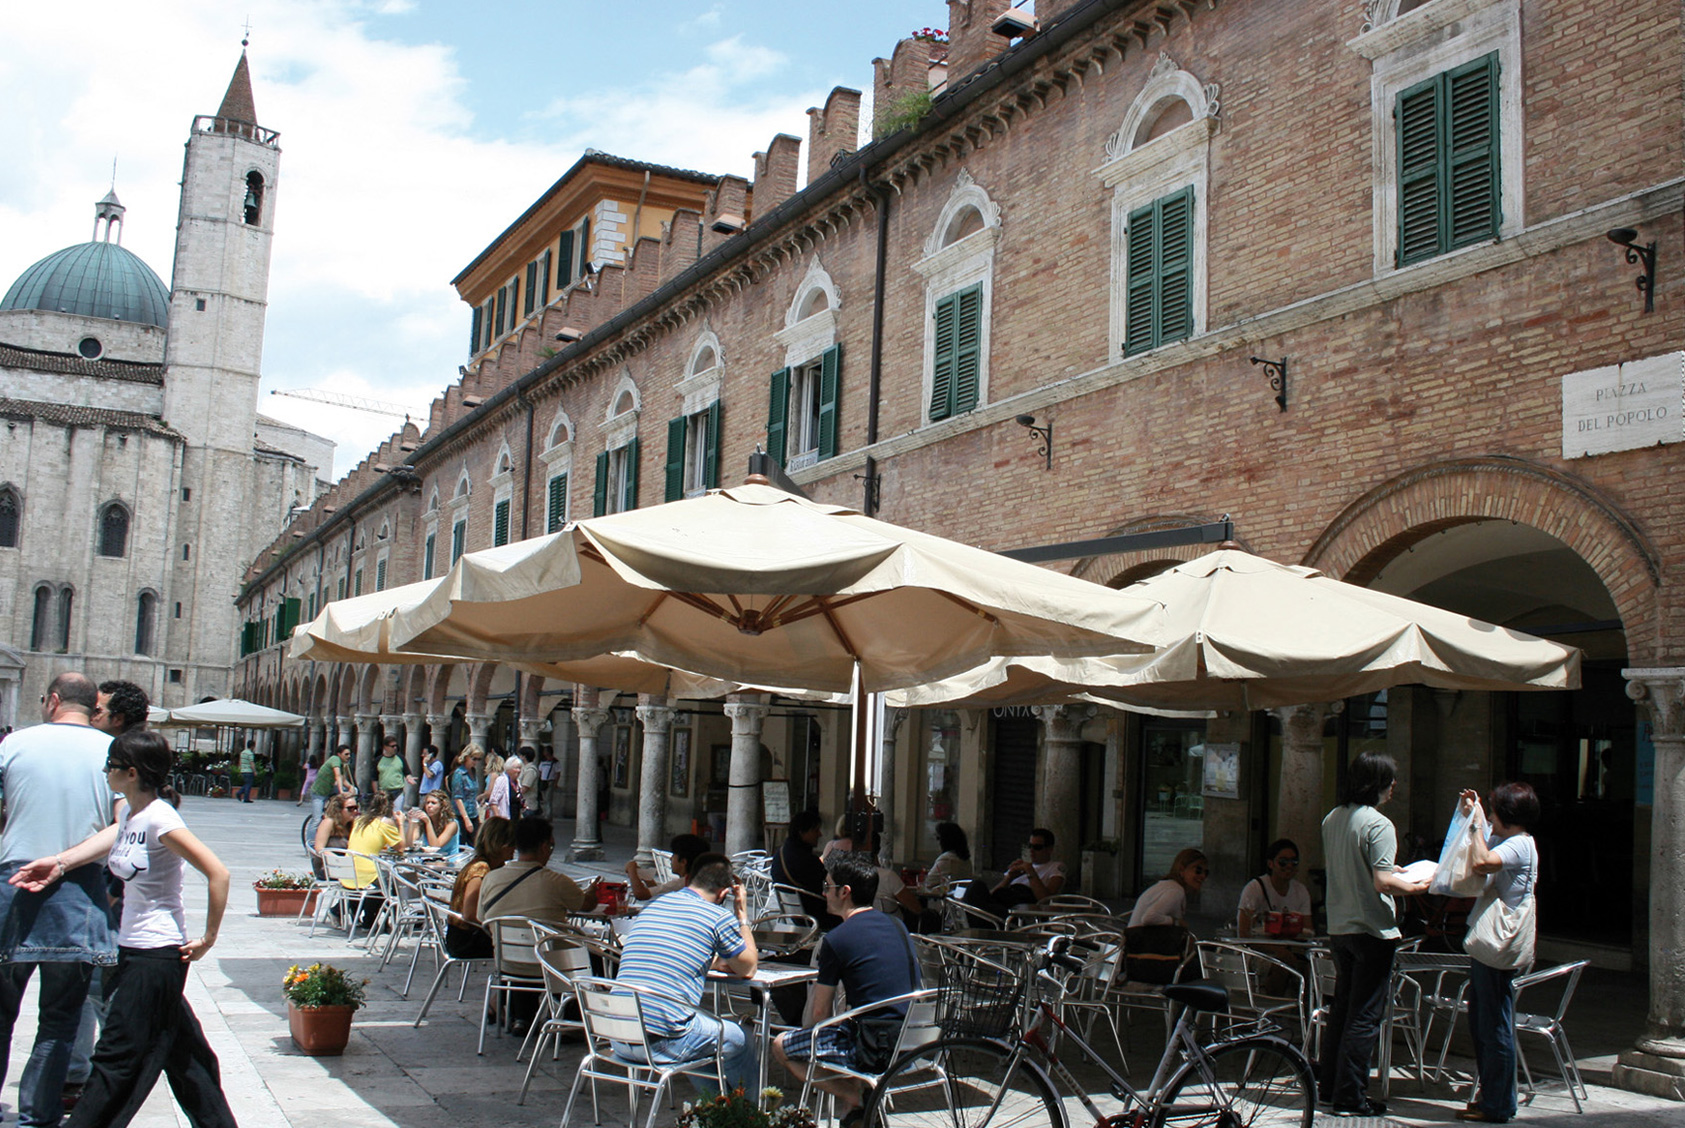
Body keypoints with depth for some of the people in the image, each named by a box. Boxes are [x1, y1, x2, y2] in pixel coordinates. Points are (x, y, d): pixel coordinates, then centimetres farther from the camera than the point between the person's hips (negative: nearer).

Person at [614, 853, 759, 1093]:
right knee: (736, 1038, 20)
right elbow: (748, 970, 14)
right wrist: (742, 914, 22)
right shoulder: (719, 917, -2)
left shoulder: (651, 906, 16)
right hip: (661, 1044, -6)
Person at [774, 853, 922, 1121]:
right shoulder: (897, 926, 11)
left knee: (781, 1046, 10)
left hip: (875, 1051, -7)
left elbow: (820, 1013, -4)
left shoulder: (836, 939, -10)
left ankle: (853, 1099, 0)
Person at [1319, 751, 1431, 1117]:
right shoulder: (1378, 824, -17)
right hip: (1371, 929, -8)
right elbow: (1382, 883, -23)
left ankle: (1328, 1084, 24)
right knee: (1365, 1015, -1)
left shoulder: (1332, 819, 7)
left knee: (1341, 1008, 17)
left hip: (1338, 926, 8)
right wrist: (1414, 887, -5)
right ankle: (1350, 1097, 2)